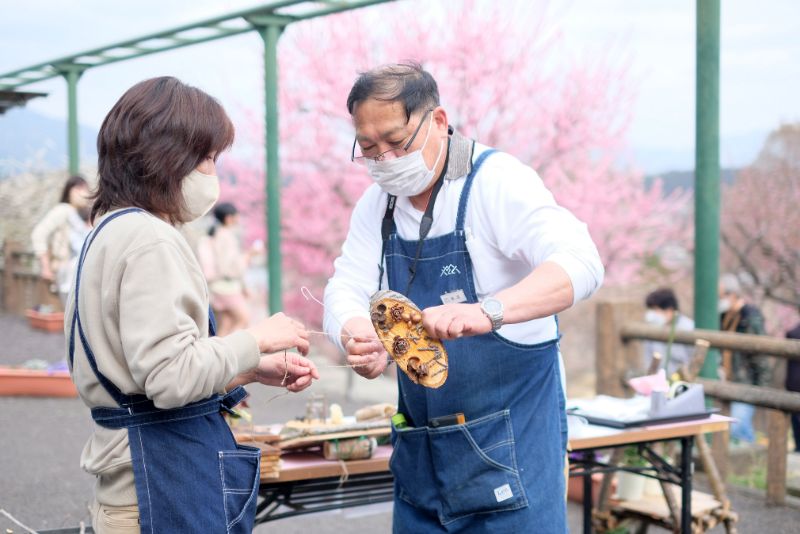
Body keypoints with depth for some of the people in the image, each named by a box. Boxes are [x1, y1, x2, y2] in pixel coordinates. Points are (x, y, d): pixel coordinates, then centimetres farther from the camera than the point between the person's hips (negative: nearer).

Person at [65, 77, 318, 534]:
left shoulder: (110, 233, 14)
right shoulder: (150, 240, -17)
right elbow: (172, 376, -24)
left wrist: (253, 371, 11)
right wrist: (257, 341, -11)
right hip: (166, 480, -10)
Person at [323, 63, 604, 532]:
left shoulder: (496, 181, -15)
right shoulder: (377, 204, 6)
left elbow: (580, 263, -28)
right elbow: (345, 289, 0)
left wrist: (486, 312, -44)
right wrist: (361, 339, -24)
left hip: (511, 438, -6)